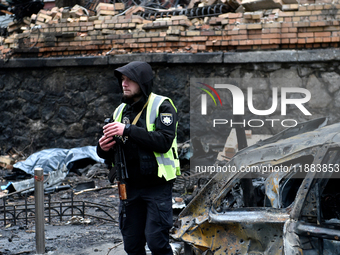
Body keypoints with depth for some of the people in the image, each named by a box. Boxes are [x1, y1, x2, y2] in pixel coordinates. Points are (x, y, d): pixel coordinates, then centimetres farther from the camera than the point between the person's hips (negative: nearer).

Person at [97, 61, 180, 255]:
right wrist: (104, 148, -8)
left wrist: (128, 130, -27)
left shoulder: (161, 106, -7)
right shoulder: (121, 110, 12)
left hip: (157, 186, -6)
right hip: (131, 187, 6)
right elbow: (107, 153, 16)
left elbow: (164, 141, -23)